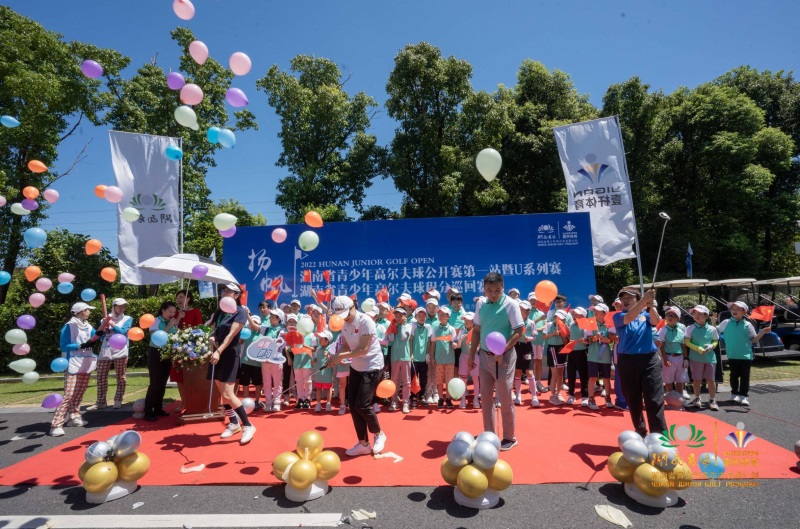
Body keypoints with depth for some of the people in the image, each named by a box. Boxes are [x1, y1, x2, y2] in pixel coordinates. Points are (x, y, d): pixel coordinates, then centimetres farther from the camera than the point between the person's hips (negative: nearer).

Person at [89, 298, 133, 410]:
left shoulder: (127, 319, 7)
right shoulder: (107, 318, 14)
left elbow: (123, 332, -7)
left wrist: (113, 325, -7)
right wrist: (103, 325, -7)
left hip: (120, 351, -3)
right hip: (105, 351, 3)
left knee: (121, 377, 0)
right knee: (101, 377, 3)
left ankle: (118, 400, 7)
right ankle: (101, 402, 11)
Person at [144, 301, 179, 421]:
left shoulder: (173, 323, 4)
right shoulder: (156, 322, -9)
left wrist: (175, 326, -9)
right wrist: (169, 326, -21)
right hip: (156, 354, -5)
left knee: (162, 383, 11)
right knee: (155, 383, -7)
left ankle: (158, 409, 22)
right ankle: (148, 412, 1)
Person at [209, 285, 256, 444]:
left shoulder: (240, 312, -8)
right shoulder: (219, 311, 12)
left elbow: (231, 335, -17)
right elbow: (212, 330, 14)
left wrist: (219, 351, -25)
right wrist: (211, 338, -9)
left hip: (229, 354, -7)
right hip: (216, 354, 7)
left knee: (228, 394, -12)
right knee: (222, 393, 11)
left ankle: (247, 426, -1)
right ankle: (234, 423, 26)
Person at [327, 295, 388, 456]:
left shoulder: (366, 322, -23)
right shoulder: (344, 324, 1)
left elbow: (364, 349, -26)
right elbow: (345, 345, 4)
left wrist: (341, 356, -25)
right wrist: (336, 356, -16)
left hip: (372, 367, -8)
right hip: (356, 367, 8)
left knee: (362, 405, -11)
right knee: (353, 405, 6)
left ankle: (378, 434, 17)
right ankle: (363, 443, 20)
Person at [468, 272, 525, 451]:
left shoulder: (510, 304, -13)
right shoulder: (480, 304, 2)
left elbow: (519, 331, -15)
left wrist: (502, 351, -23)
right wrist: (472, 354, 9)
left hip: (503, 357, -5)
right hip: (485, 356, 5)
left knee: (505, 399, 4)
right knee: (485, 397, 12)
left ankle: (509, 438, 23)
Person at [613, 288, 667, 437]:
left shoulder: (645, 314, 8)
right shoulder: (618, 316, 2)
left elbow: (656, 322, -13)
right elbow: (629, 317, -20)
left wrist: (651, 306, -32)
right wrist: (645, 299, -29)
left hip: (650, 360, 0)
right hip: (628, 362, 0)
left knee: (655, 400, -4)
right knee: (633, 401, 10)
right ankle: (640, 432, 27)